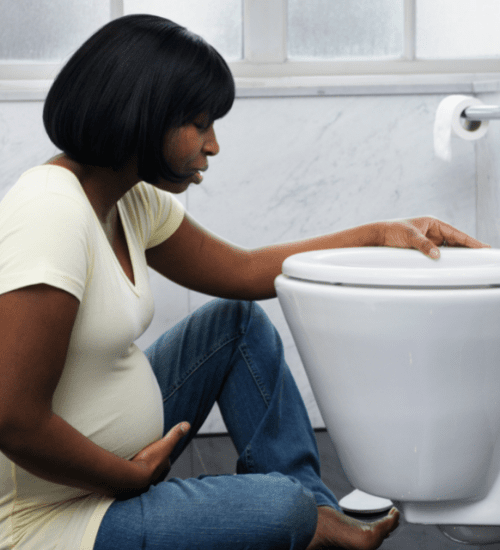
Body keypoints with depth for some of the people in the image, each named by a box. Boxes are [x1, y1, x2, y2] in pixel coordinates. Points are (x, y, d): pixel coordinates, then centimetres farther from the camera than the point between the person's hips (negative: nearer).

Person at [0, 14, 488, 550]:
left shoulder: (131, 200, 3)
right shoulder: (51, 212, -26)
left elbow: (243, 272, 15)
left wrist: (380, 234, 11)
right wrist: (133, 475, -15)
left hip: (110, 461, 10)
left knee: (238, 321, 14)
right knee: (281, 506, -23)